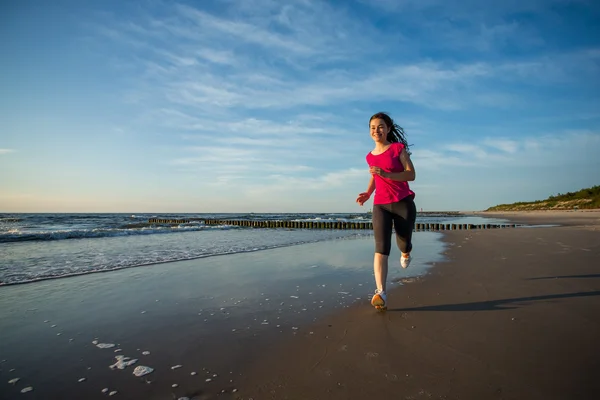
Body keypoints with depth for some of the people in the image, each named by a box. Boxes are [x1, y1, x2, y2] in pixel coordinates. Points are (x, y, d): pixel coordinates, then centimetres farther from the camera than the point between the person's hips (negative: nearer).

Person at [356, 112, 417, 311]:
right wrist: (367, 193, 9)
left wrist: (385, 174, -23)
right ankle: (381, 293, -22)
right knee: (381, 248, -15)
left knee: (403, 245, 12)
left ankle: (406, 253, 52)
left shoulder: (398, 148, -2)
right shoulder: (370, 156, 10)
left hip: (403, 203, -2)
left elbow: (411, 175, -10)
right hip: (380, 206, 2)